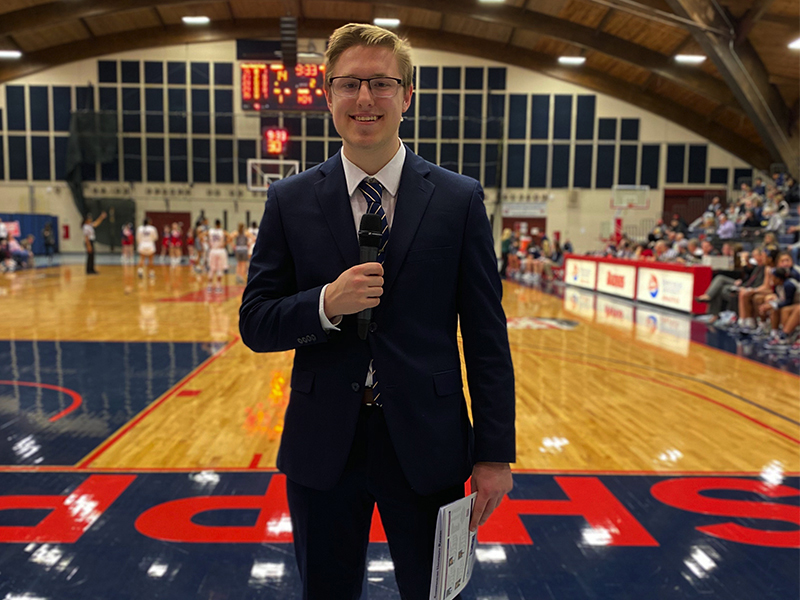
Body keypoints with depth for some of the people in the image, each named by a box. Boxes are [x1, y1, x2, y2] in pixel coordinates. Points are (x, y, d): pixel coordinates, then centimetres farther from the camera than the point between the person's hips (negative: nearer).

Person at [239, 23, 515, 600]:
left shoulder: (460, 199, -3)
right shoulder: (290, 201, 0)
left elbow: (486, 335, -3)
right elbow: (255, 324, 0)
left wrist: (496, 452, -5)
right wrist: (326, 304, -20)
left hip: (427, 446, 0)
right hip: (322, 446, 1)